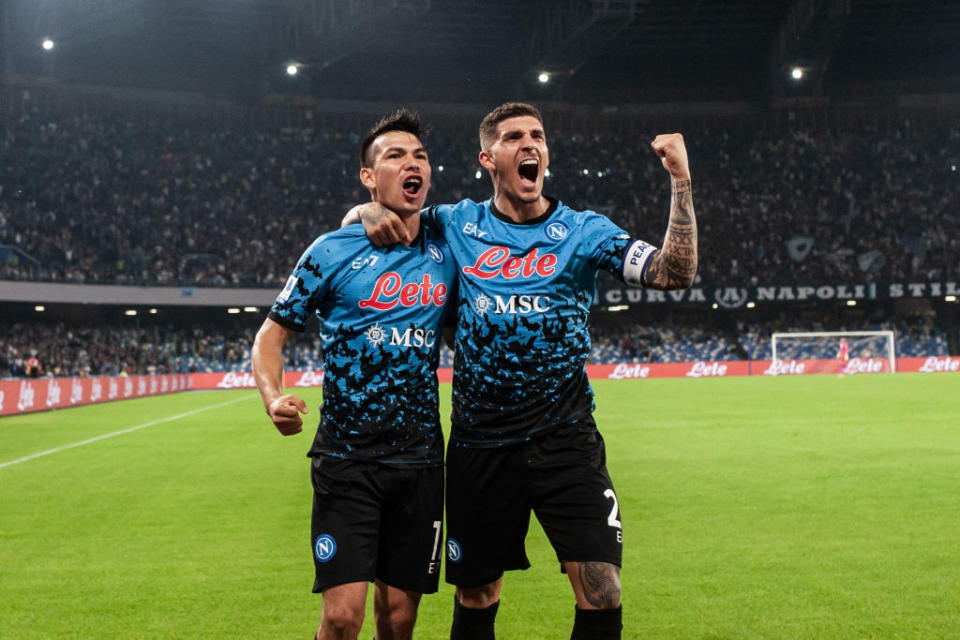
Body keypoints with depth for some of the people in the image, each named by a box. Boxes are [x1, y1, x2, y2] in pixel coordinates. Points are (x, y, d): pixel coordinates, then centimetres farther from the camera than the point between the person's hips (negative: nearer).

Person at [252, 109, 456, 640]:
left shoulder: (446, 252, 6)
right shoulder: (333, 252, -3)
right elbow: (272, 333, 1)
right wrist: (273, 397, -16)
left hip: (420, 457, 3)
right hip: (347, 455, -3)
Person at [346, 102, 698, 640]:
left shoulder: (584, 230, 2)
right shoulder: (458, 224, 6)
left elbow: (675, 273, -9)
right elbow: (357, 215, 17)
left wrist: (682, 181, -18)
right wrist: (375, 214, -7)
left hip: (566, 439, -1)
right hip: (481, 444, 1)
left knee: (602, 596, -10)